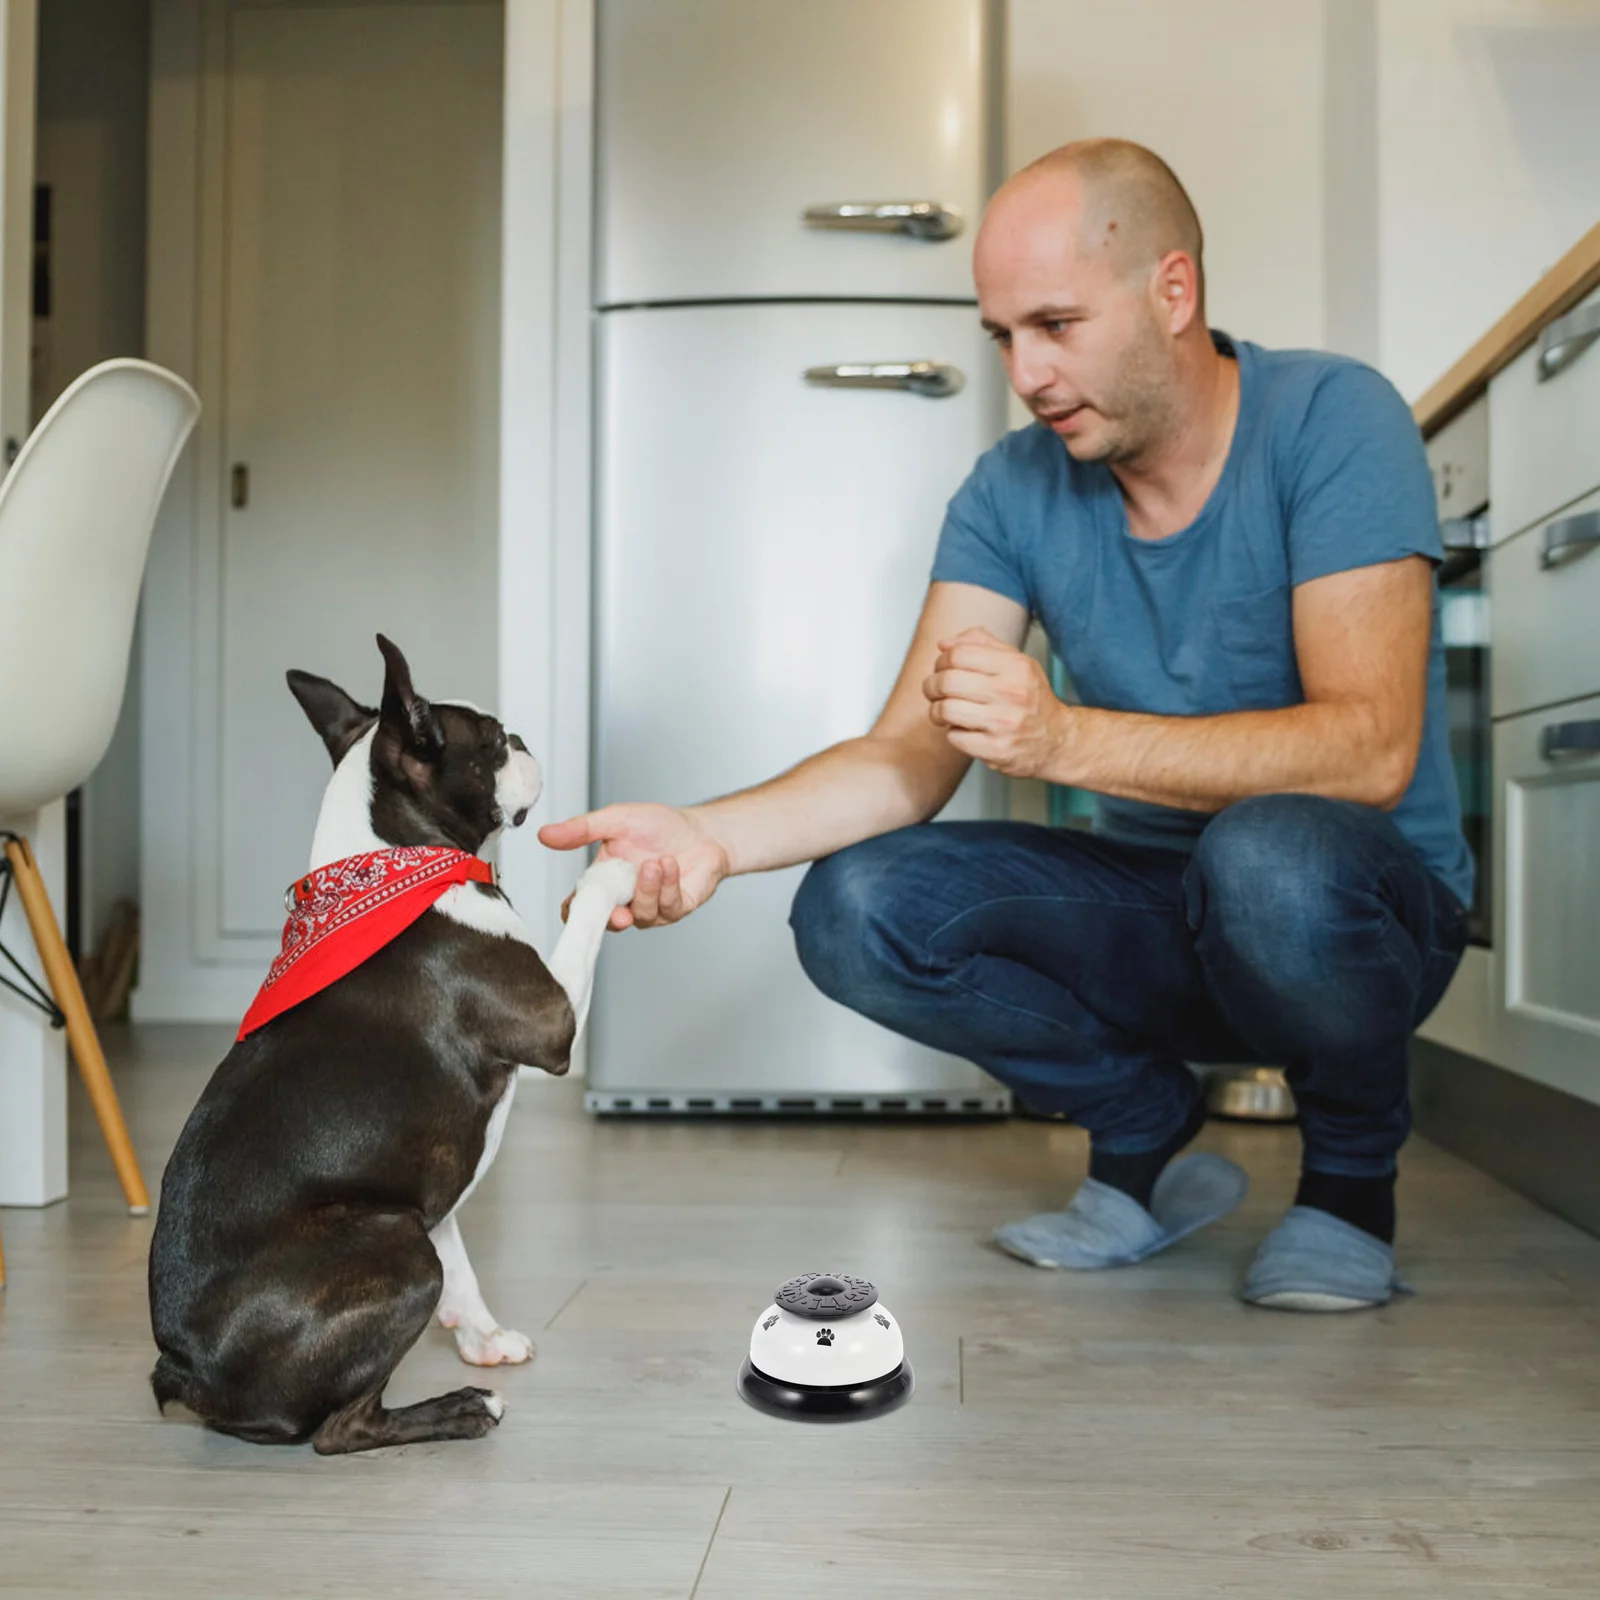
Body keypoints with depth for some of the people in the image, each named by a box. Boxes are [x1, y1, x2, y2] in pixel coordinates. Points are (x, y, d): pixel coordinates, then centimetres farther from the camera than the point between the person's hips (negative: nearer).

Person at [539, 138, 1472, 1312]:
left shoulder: (1330, 421, -16)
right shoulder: (1015, 491, -3)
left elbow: (1371, 748, -27)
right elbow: (912, 753, -9)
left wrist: (1064, 738, -37)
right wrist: (716, 835, -28)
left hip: (1369, 913, -4)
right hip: (1146, 911, 4)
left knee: (1269, 852, -39)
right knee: (856, 907, -18)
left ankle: (1352, 1173, -5)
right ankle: (1150, 1140, 5)